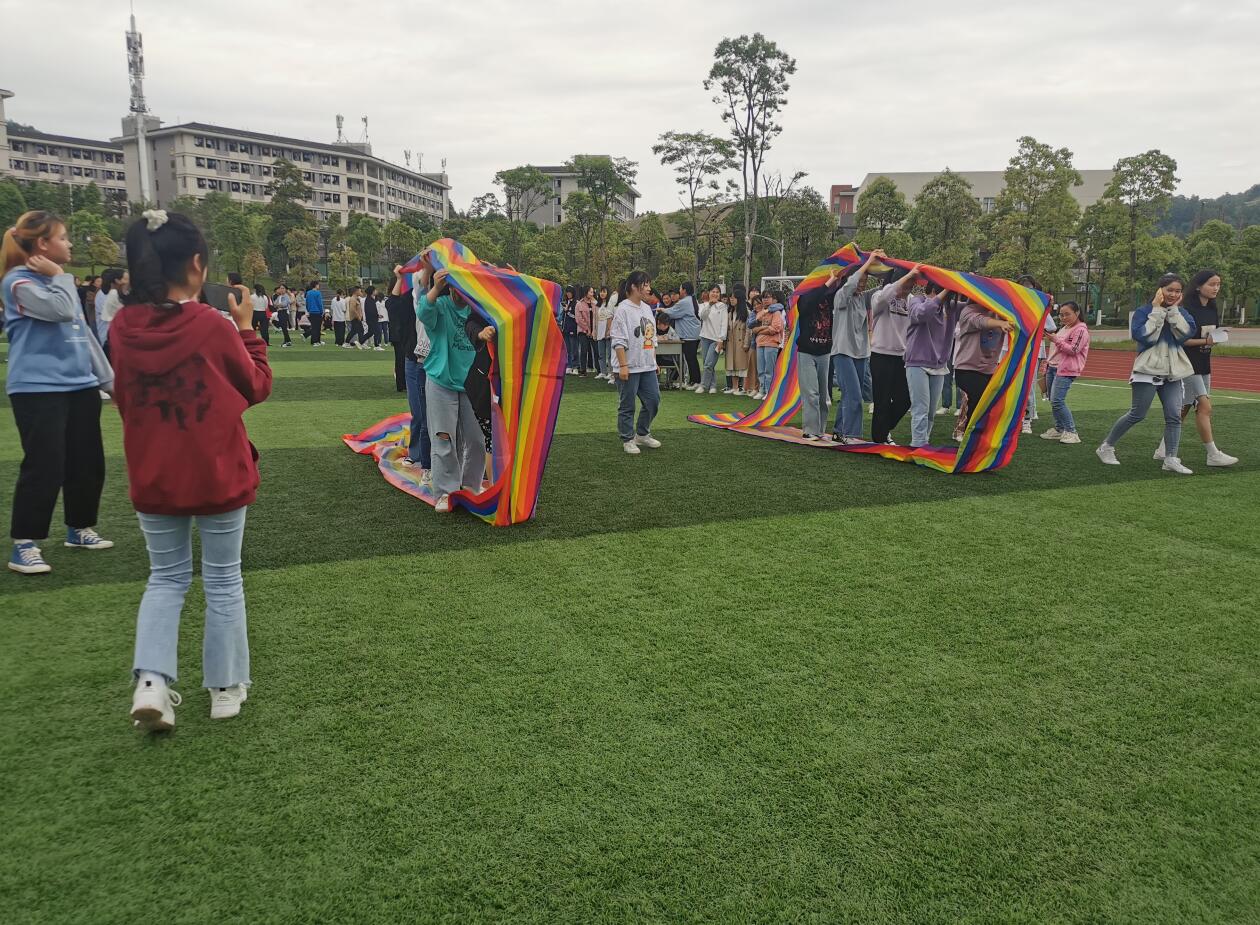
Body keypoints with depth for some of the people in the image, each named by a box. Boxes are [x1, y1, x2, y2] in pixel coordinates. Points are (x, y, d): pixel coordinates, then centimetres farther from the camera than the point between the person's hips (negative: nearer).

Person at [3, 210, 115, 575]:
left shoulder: (58, 280, 18)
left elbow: (84, 333, 21)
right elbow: (61, 311, -24)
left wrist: (108, 378, 20)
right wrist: (59, 275, -7)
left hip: (80, 386, 8)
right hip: (38, 390, -8)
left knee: (88, 462, 11)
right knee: (44, 467, -8)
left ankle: (80, 529, 28)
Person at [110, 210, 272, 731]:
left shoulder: (123, 328, -4)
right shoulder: (212, 327, -17)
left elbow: (123, 401, 11)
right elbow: (257, 387, -2)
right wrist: (247, 328, 3)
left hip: (152, 476, 4)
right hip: (218, 474, -3)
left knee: (166, 577, 19)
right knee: (223, 580, 11)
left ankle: (151, 682, 5)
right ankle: (226, 687, 21)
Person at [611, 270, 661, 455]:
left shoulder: (646, 308, 12)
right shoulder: (623, 309, -12)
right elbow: (619, 341, -16)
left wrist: (654, 361, 18)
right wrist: (623, 365, -19)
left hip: (648, 367, 8)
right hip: (629, 368, -8)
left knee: (653, 400, 10)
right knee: (627, 405, 2)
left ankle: (642, 434, 27)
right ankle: (628, 440, 15)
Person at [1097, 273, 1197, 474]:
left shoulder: (1182, 313, 9)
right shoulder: (1144, 311, -4)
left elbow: (1186, 333, -8)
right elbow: (1144, 336, -18)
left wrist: (1173, 310, -8)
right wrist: (1157, 310, -14)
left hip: (1173, 373, 4)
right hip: (1148, 371, -4)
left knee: (1174, 416, -5)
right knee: (1137, 414, -2)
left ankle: (1171, 459, -2)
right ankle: (1106, 447, 13)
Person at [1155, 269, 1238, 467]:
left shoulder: (1213, 310, 11)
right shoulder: (1187, 310, -13)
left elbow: (1211, 337, 18)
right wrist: (1205, 341, -22)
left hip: (1204, 365, 8)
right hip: (1187, 365, -8)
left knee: (1184, 409, 9)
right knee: (1204, 407, -11)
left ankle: (1164, 450, 16)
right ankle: (1213, 454, -7)